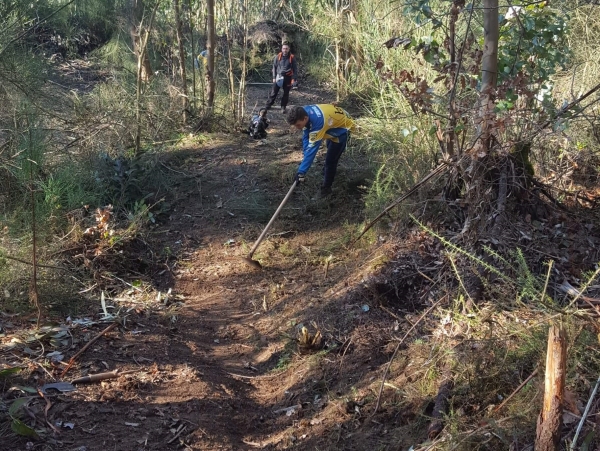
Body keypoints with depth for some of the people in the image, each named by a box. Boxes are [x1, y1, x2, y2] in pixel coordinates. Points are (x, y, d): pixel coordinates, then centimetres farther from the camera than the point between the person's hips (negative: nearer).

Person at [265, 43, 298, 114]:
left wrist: (294, 79, -4)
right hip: (279, 77, 0)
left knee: (286, 93, 7)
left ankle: (283, 107, 18)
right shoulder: (278, 57, -1)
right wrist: (274, 77, 3)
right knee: (274, 92, 1)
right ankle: (268, 105, 13)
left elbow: (295, 69, 2)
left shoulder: (292, 57, -4)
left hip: (287, 77, 0)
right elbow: (274, 67, 7)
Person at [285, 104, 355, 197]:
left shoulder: (317, 122, -45)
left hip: (343, 128, -8)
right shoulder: (304, 112, -24)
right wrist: (306, 156, -20)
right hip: (333, 124, 8)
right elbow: (306, 136, -12)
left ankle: (326, 188, 8)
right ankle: (328, 171, 59)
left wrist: (302, 171, -43)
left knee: (330, 160, -11)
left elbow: (312, 149, -44)